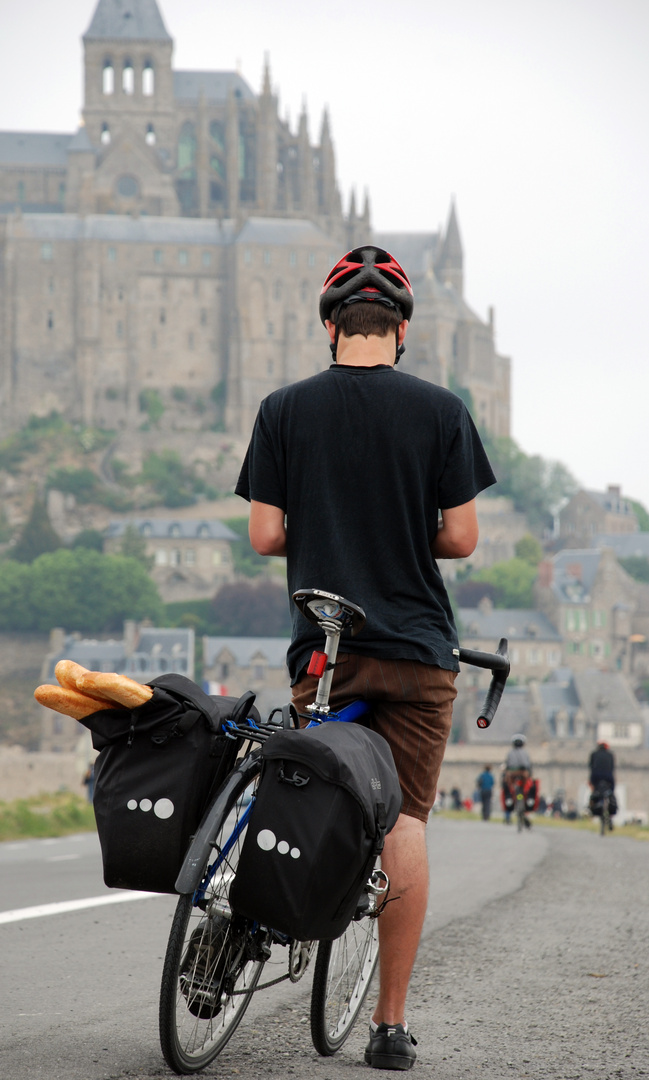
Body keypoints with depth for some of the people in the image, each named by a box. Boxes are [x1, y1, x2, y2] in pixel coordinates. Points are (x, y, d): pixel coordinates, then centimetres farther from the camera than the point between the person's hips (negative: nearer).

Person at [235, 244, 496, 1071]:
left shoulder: (285, 411, 0)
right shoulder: (440, 411, -2)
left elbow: (265, 537, -2)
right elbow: (462, 539, -3)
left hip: (324, 648, 1)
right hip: (419, 648, 0)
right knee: (404, 823, 0)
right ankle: (391, 1023, -1)